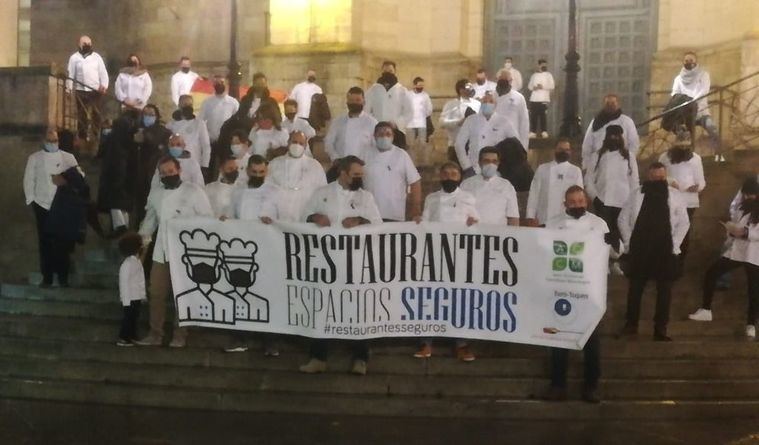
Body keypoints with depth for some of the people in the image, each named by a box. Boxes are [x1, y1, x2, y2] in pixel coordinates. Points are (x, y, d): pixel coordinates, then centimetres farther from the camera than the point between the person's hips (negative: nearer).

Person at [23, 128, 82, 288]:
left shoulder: (68, 157, 4)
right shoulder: (34, 158, 4)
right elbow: (29, 180, 4)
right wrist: (31, 200, -1)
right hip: (42, 206, 0)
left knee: (62, 242, 3)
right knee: (45, 243, 6)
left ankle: (63, 276, 15)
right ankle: (47, 277, 16)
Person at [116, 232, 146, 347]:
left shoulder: (137, 261, 9)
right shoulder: (127, 264, -19)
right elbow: (124, 282, -19)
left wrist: (143, 295, 17)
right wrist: (126, 300, -20)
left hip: (137, 297, 9)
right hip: (130, 298, -9)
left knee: (134, 317, 16)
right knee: (128, 317, -1)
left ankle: (132, 336, 26)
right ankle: (123, 338, 7)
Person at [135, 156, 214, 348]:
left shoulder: (194, 191, -6)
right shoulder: (155, 193, 9)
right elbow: (150, 218, 20)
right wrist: (143, 237, 10)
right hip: (161, 253, 4)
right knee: (157, 294, 6)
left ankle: (180, 335, 16)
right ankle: (155, 334, 16)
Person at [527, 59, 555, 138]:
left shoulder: (548, 75, 5)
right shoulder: (534, 75, 14)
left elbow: (552, 86, -4)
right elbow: (529, 86, 14)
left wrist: (543, 87, -16)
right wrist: (534, 87, -8)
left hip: (544, 99, -3)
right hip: (534, 98, 3)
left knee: (543, 116, -6)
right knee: (533, 116, 0)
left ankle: (544, 132, -1)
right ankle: (533, 132, 4)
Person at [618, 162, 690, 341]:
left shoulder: (674, 195, 1)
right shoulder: (637, 194, 1)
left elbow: (683, 222, 4)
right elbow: (623, 219, 6)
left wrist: (674, 245, -4)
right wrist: (629, 243, 0)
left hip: (665, 250, 0)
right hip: (639, 249, 0)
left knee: (664, 289, 3)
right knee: (635, 287, 6)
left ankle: (660, 329, 12)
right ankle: (631, 325, 18)